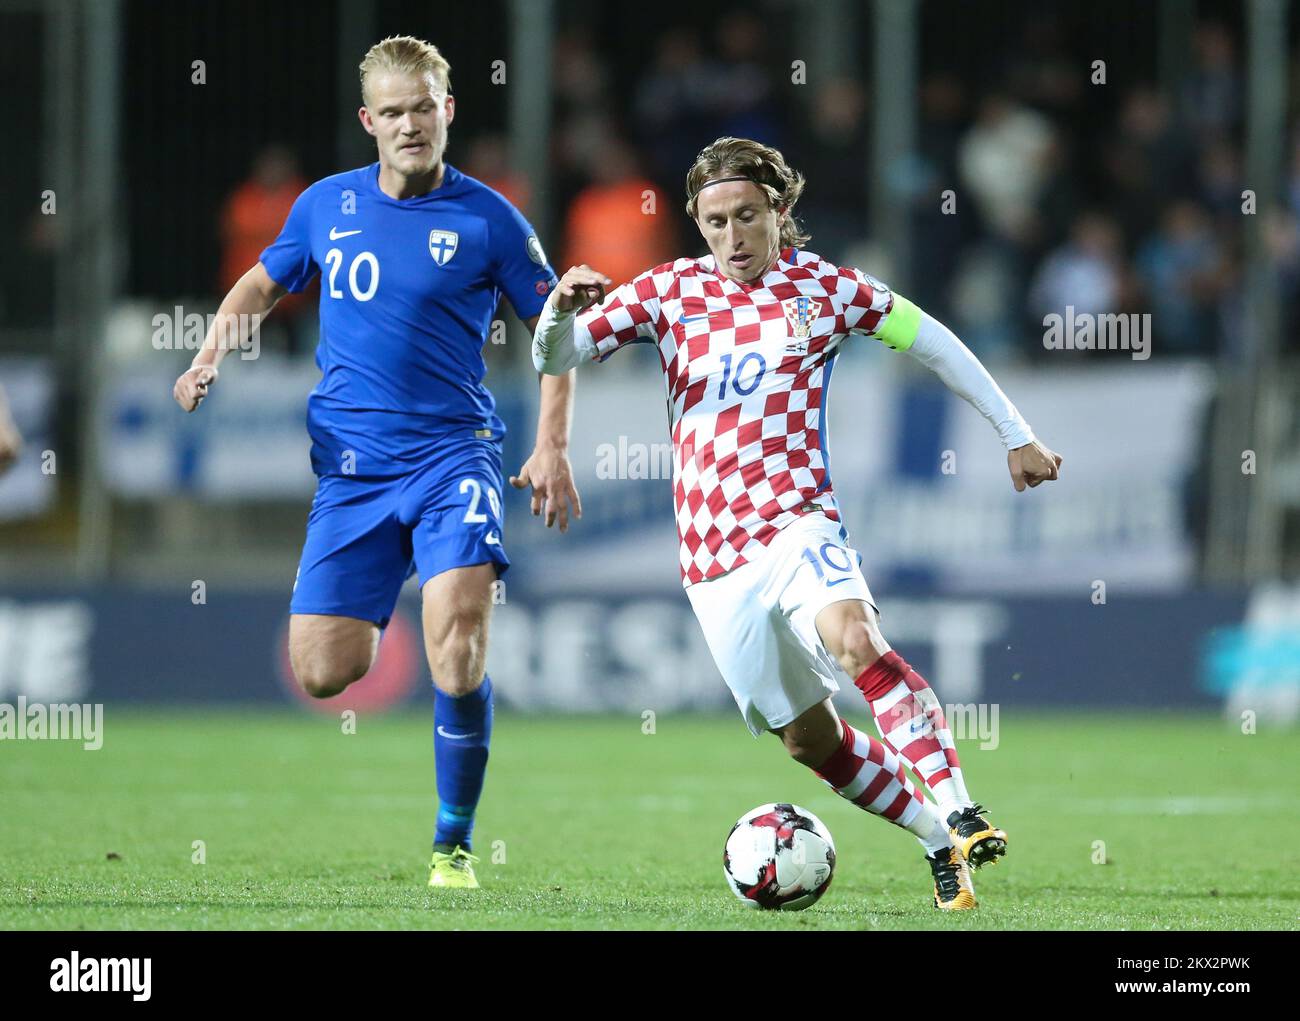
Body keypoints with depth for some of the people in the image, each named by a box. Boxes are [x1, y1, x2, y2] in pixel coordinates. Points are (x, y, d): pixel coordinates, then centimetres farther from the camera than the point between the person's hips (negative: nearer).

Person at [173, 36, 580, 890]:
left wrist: (552, 448, -4)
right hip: (350, 464, 3)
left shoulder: (486, 218, -2)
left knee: (458, 639, -23)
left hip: (453, 452, -3)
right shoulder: (327, 206, 7)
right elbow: (262, 284, 24)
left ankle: (455, 843, -6)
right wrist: (210, 358, 7)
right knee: (321, 675, -4)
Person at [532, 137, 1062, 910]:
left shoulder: (822, 287, 3)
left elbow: (931, 342, 14)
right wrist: (565, 309, -21)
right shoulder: (670, 291, 8)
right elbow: (555, 359, 3)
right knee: (809, 737, 7)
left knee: (855, 641, -35)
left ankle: (959, 809, -38)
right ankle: (942, 845, 22)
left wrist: (1017, 437, 16)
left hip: (797, 524, -4)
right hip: (712, 559, 4)